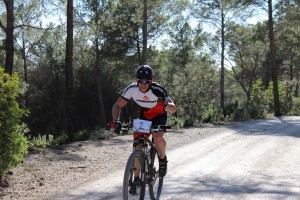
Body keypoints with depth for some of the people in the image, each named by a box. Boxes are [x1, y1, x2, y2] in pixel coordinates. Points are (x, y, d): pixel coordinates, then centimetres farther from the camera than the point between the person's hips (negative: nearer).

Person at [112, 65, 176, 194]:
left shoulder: (158, 90, -31)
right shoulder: (131, 89, -24)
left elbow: (173, 109, -34)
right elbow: (118, 105, -17)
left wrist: (166, 104, -56)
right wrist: (116, 120, -34)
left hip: (159, 116, -3)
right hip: (143, 116, 3)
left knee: (157, 137, -31)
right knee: (137, 146, -9)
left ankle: (163, 159, 0)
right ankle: (136, 179, 3)